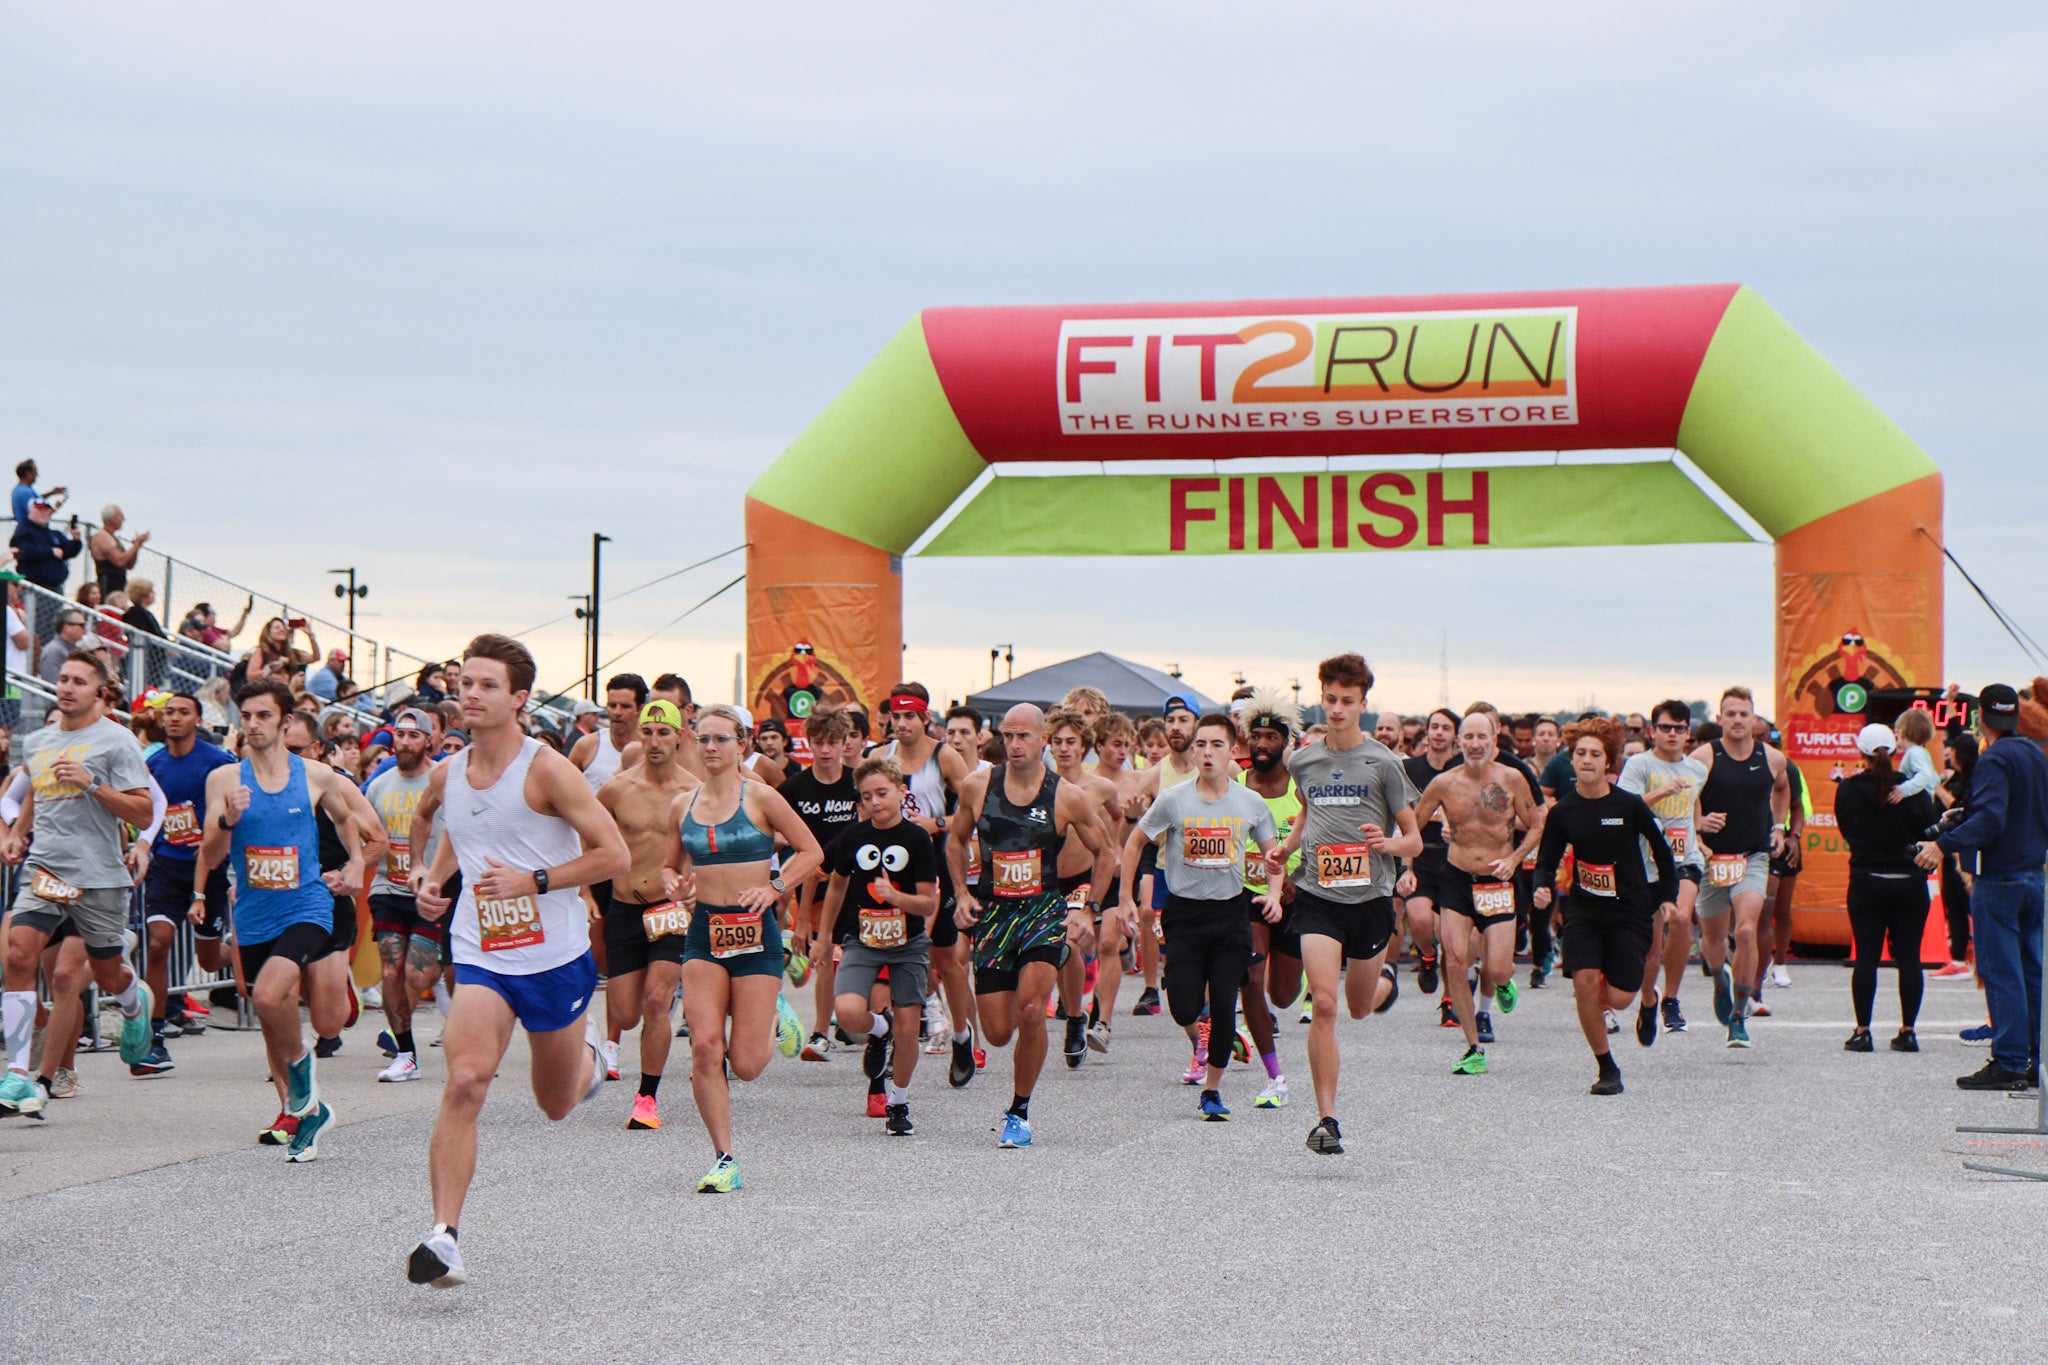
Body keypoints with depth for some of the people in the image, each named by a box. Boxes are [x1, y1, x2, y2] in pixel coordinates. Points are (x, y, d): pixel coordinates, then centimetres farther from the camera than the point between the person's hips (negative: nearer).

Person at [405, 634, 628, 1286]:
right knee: (464, 1084, -22)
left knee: (557, 1104, 16)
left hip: (556, 957, -2)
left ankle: (588, 1056, 53)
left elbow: (613, 854, -12)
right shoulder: (446, 775, 4)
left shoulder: (547, 770, -12)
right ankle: (444, 1236, -24)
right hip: (481, 957, 2)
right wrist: (432, 878, 9)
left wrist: (532, 880, -19)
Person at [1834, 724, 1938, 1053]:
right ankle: (1907, 1031, 5)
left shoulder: (1848, 790, -5)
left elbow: (1846, 830, 5)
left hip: (1866, 884, 0)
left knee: (1866, 958, 2)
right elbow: (1929, 827, -5)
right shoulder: (1912, 788, -7)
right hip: (1909, 883, 0)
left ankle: (1862, 1031, 1)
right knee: (1909, 958, 5)